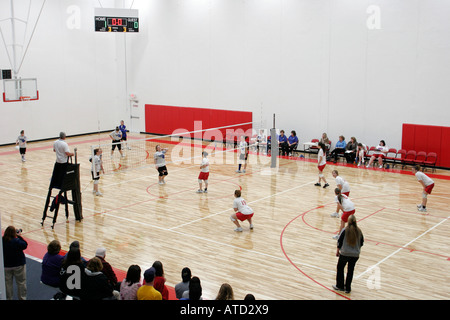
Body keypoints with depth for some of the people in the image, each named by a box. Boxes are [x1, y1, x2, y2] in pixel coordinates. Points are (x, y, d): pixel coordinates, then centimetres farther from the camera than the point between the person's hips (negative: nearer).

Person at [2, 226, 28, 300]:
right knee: (21, 283, 14)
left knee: (8, 283, 17)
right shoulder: (16, 241, -25)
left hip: (6, 266, 3)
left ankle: (8, 298, 27)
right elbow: (25, 245, -12)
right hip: (19, 265, -3)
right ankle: (22, 298, 23)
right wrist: (19, 236, -9)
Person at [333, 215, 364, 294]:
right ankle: (347, 288, 21)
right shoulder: (359, 231, -4)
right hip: (355, 255, 3)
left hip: (344, 254, -2)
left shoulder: (345, 231, -13)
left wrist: (337, 251, 5)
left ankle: (340, 286, 24)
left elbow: (339, 241, -8)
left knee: (340, 268, 17)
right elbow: (361, 243, 6)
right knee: (350, 270, 15)